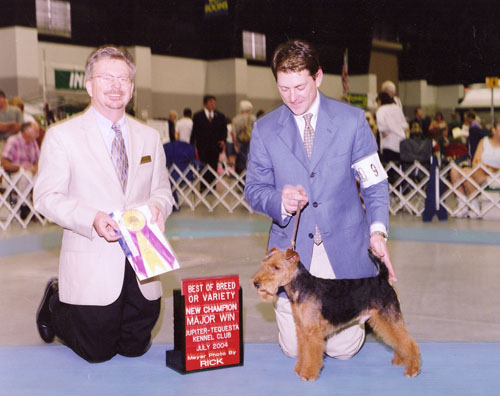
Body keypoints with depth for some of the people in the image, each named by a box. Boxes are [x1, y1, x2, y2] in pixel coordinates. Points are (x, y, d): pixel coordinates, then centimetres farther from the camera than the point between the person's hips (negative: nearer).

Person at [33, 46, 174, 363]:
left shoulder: (149, 137, 11)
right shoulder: (62, 135, -4)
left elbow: (162, 190, 14)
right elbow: (47, 197, -8)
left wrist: (157, 206, -11)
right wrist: (92, 219, -24)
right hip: (93, 265, -4)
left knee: (136, 348, 14)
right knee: (97, 352, 6)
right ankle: (56, 303, 33)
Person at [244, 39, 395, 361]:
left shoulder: (352, 120, -2)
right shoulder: (265, 129, 1)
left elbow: (375, 182, 0)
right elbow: (254, 189, 3)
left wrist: (377, 229, -16)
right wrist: (280, 200, -20)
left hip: (343, 249, -1)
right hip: (292, 249, 1)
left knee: (343, 347, 1)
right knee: (294, 348, 3)